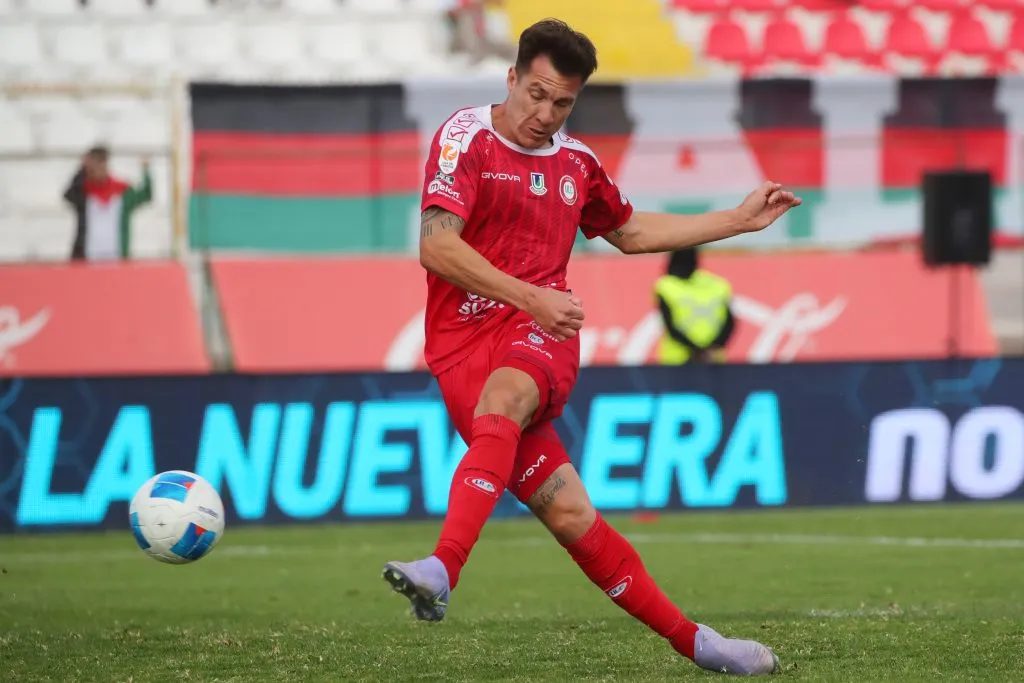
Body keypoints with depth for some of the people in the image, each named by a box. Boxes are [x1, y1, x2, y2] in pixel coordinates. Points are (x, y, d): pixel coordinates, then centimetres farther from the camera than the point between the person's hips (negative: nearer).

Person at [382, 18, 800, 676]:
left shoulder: (575, 162, 16)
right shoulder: (466, 137, -2)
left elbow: (631, 231, 35)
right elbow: (437, 248, -13)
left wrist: (739, 220, 32)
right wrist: (531, 297, -19)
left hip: (544, 334, 3)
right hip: (465, 342, -3)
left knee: (498, 406, -34)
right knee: (568, 515, -12)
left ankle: (443, 571, -45)